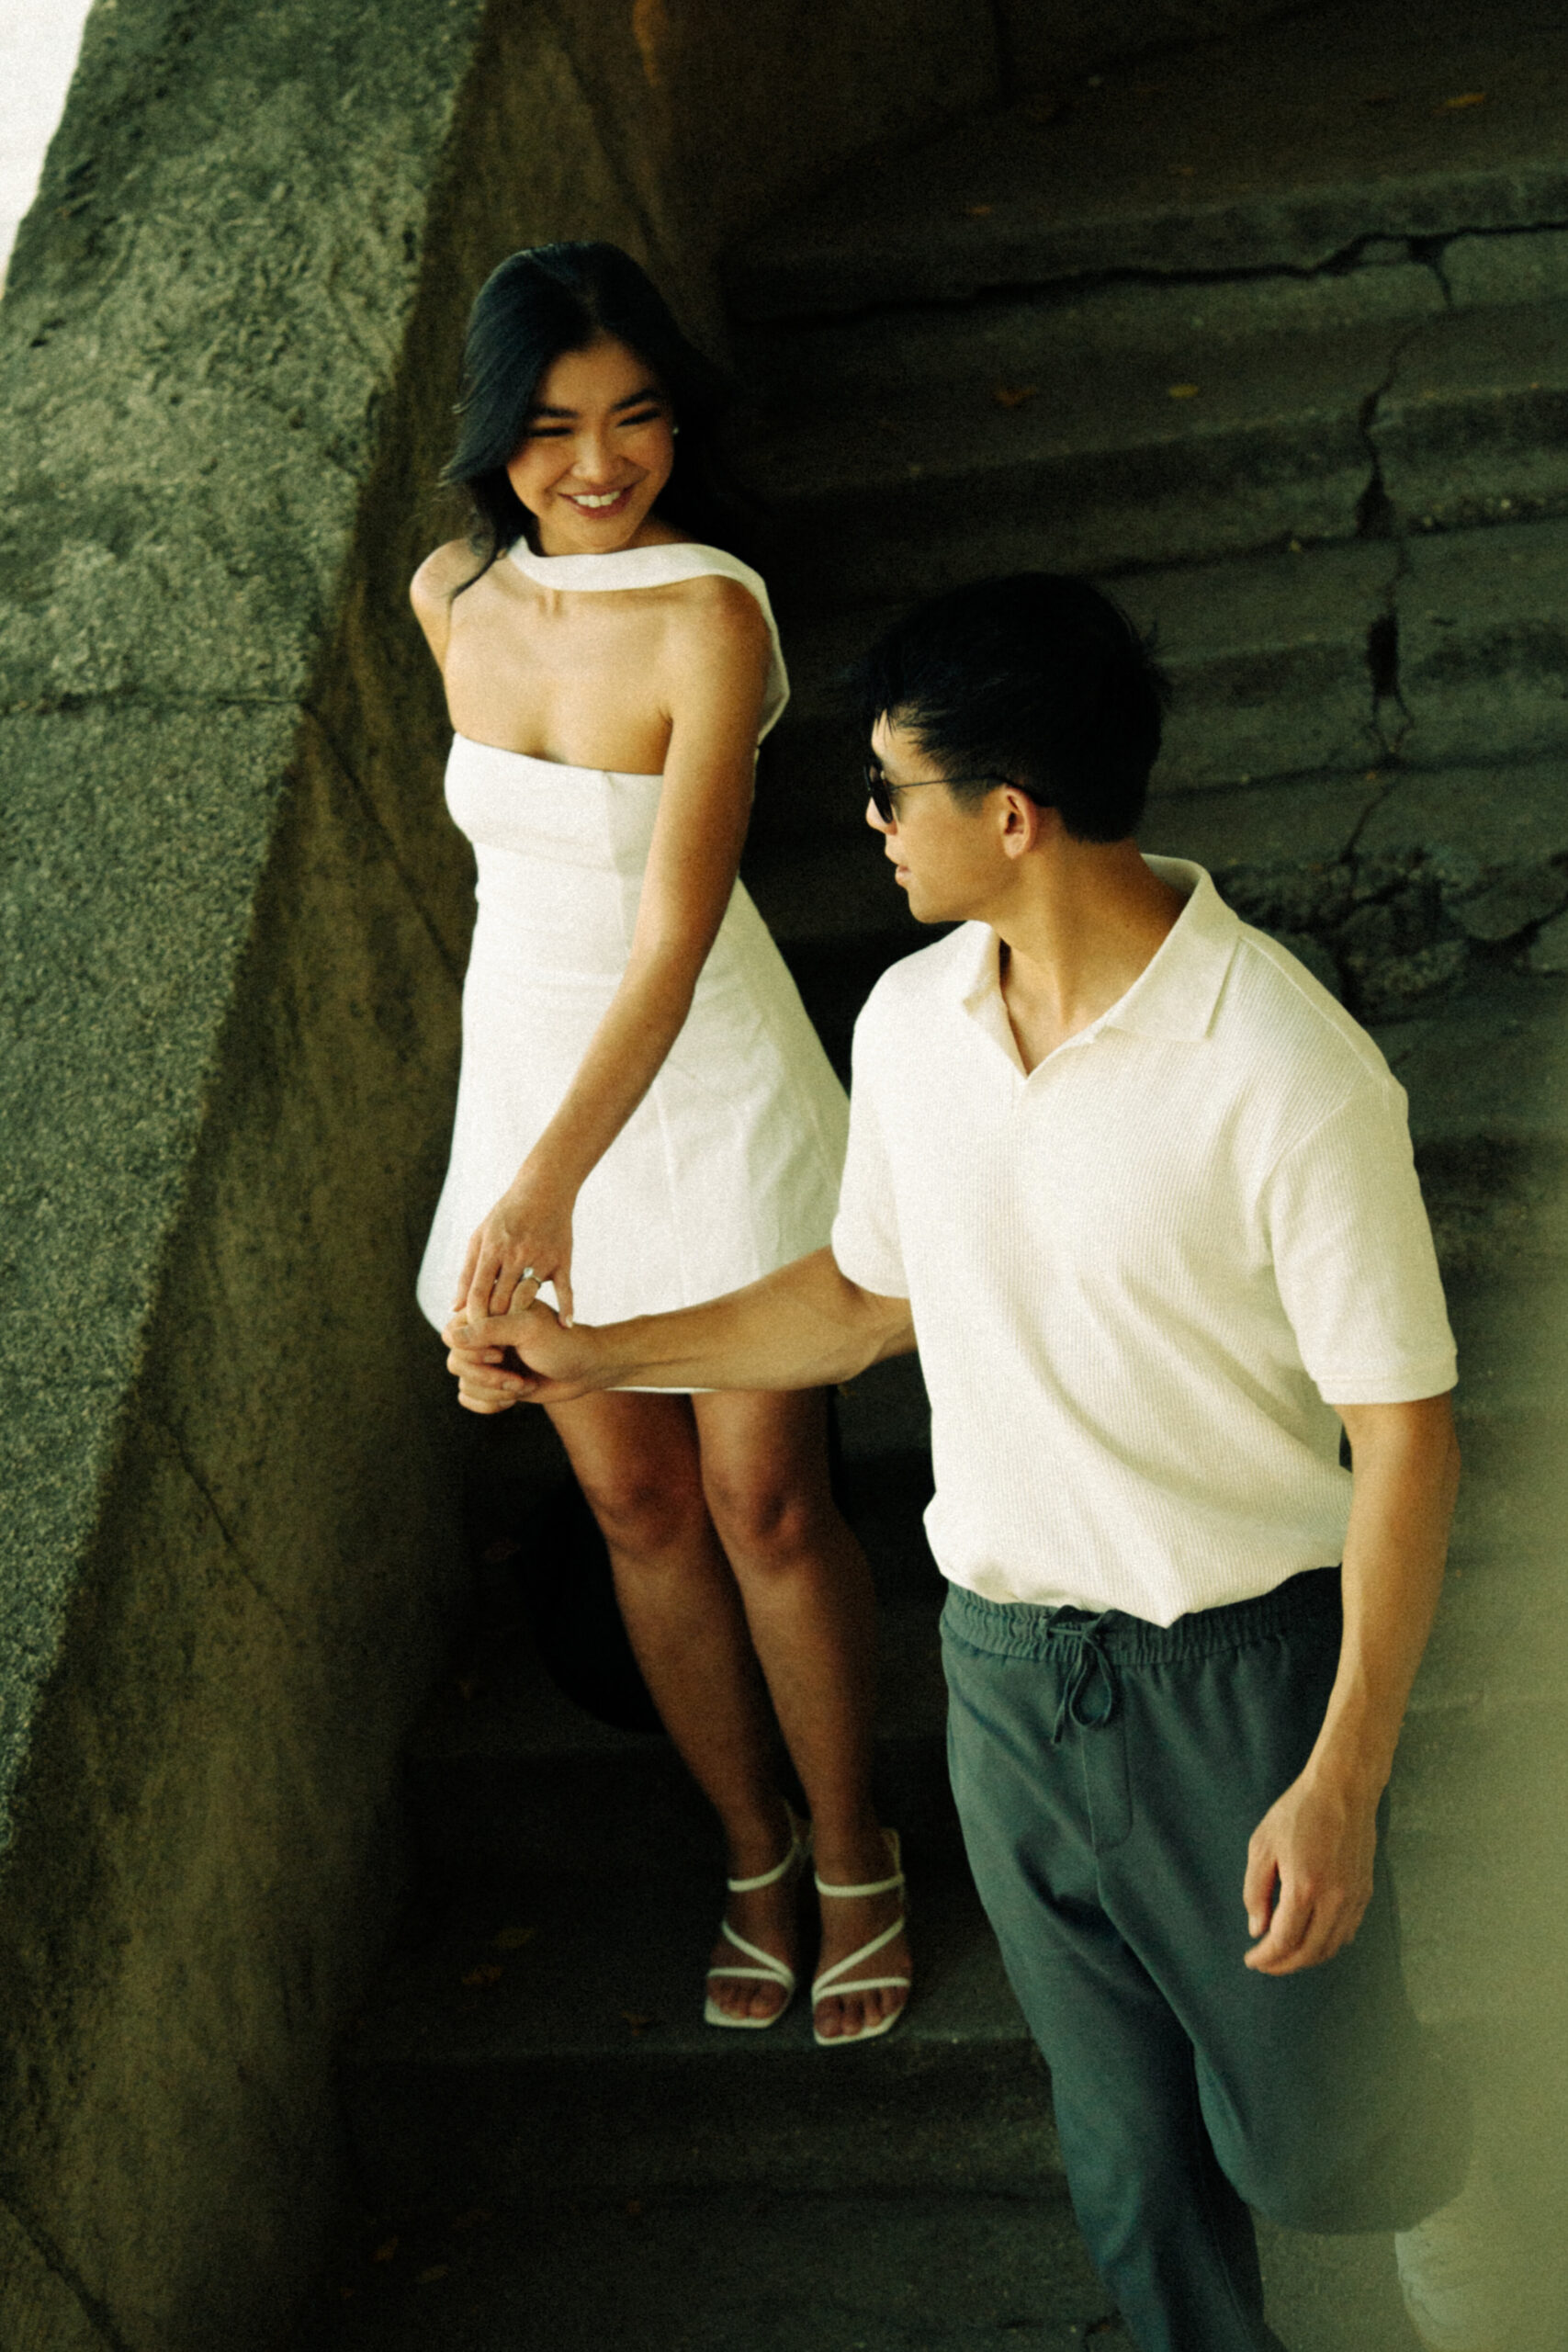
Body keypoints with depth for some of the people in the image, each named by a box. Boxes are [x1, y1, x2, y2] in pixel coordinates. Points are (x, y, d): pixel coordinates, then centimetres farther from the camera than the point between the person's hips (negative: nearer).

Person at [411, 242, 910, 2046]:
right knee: (634, 1507, 14)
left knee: (766, 1505, 5)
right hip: (529, 1073, 5)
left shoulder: (708, 618, -22)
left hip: (707, 1091, -5)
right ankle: (753, 1850, 33)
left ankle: (850, 1858, 28)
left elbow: (673, 940, -29)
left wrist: (552, 1183, -40)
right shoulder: (450, 595, -3)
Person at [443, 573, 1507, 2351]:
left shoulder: (1290, 1075, -23)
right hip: (1005, 1666, 5)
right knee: (1129, 2156, 17)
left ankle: (1429, 2200, 44)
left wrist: (1343, 1783, -21)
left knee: (1306, 2144, 10)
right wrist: (596, 1356, 10)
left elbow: (1404, 1432, -18)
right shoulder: (907, 1024, -3)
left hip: (1241, 1670, -5)